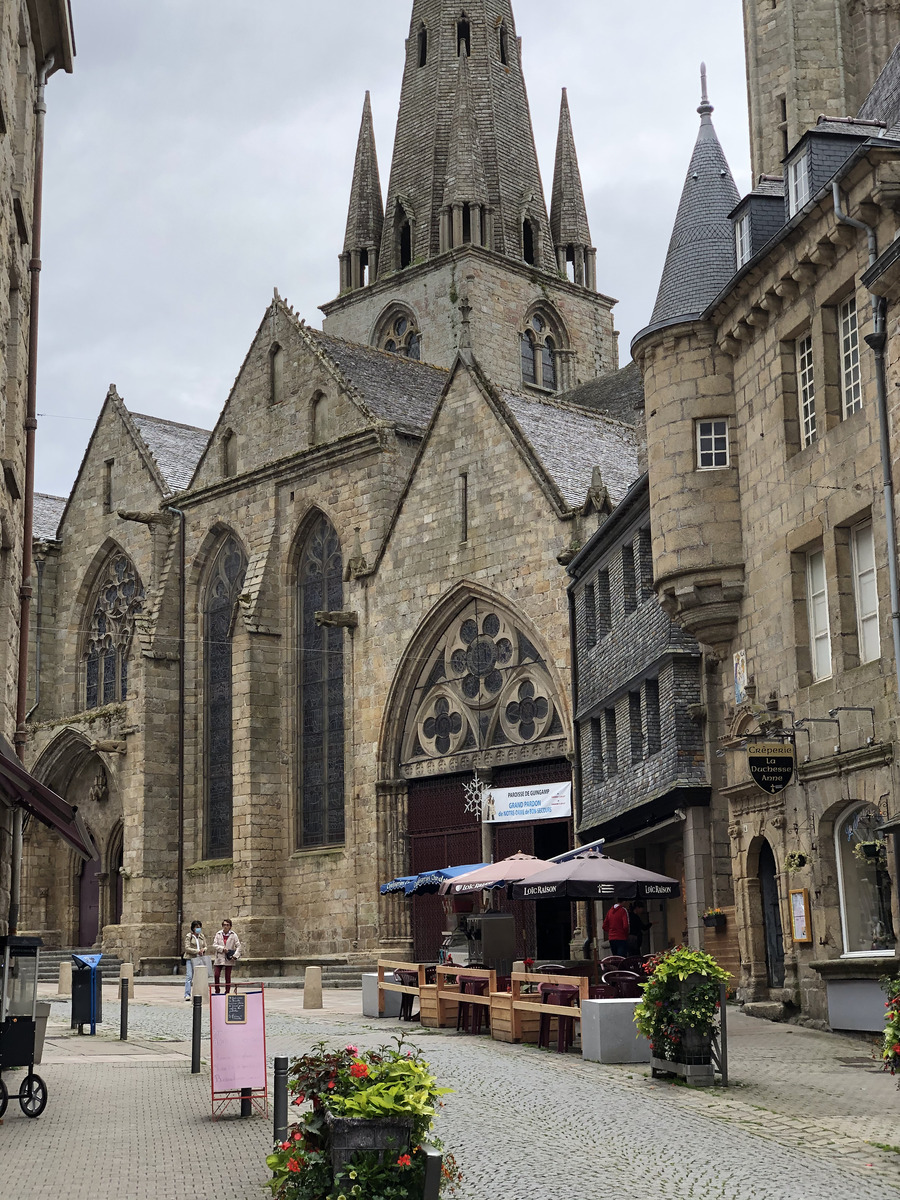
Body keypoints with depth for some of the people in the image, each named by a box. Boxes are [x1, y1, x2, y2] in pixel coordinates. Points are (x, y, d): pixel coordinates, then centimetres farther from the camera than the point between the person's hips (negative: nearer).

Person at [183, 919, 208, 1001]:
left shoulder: (202, 936, 15)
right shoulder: (189, 936, -1)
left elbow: (205, 946, 19)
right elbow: (187, 948, -8)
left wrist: (203, 949, -5)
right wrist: (197, 951, -16)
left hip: (200, 959, 5)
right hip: (190, 958, -5)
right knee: (189, 976, -11)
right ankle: (187, 994, -11)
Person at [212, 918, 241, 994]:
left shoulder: (233, 935, 1)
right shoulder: (218, 934, 5)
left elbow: (238, 946, -1)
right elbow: (214, 945, 0)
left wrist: (235, 955, -14)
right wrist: (223, 949, -14)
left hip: (229, 959, -1)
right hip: (219, 958, 1)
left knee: (228, 977, 3)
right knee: (216, 975, -5)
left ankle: (227, 993, 12)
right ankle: (217, 992, 11)